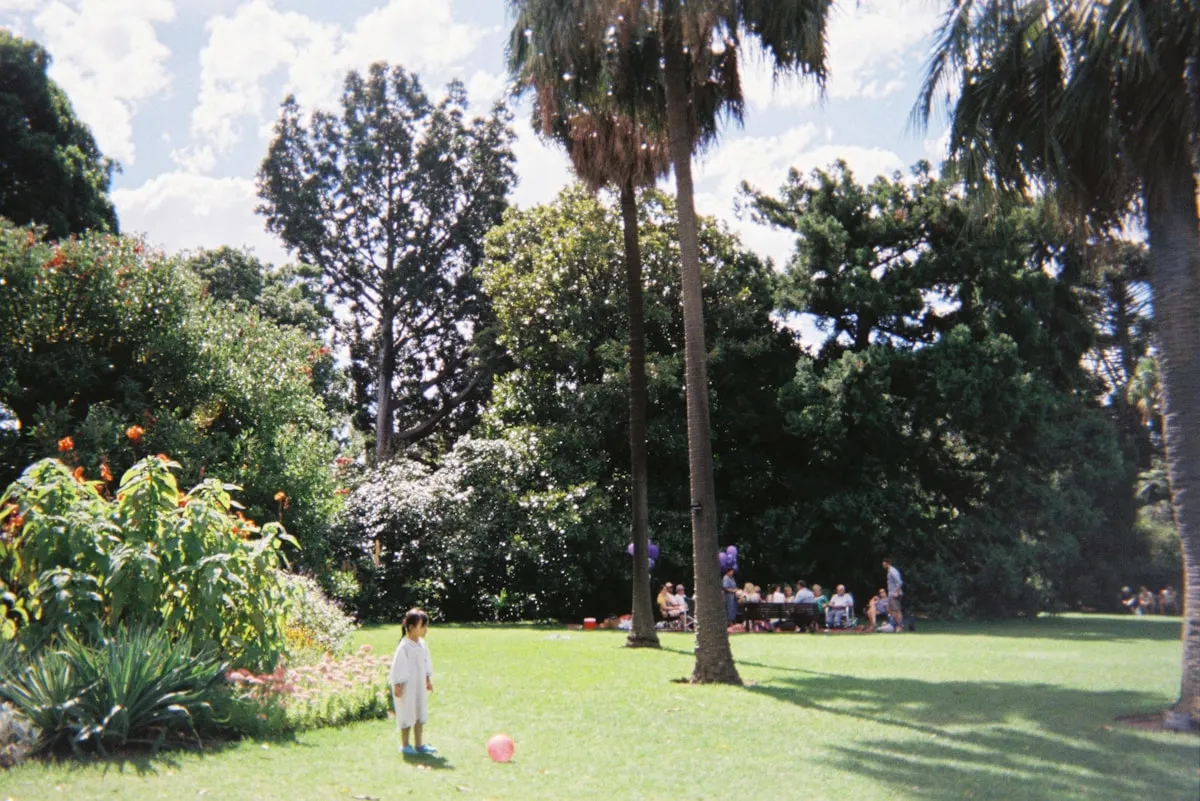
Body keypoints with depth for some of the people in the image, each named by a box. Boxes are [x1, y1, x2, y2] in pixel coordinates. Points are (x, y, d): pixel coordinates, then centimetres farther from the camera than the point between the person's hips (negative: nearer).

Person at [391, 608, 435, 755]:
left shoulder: (422, 644, 4)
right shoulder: (404, 647, -20)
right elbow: (397, 667, -18)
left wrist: (428, 680, 17)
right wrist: (397, 685, -16)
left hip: (419, 685, 8)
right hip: (407, 687, -8)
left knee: (420, 714, 13)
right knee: (407, 715, 3)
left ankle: (419, 744, 24)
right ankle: (405, 745, 18)